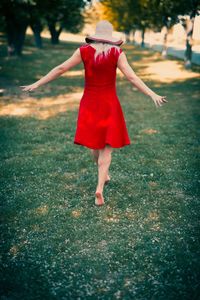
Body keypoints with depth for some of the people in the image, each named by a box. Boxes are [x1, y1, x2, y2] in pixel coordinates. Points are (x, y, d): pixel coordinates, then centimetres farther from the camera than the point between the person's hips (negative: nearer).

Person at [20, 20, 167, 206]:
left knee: (94, 142, 20)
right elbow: (131, 77, -15)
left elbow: (60, 69, -3)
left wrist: (36, 84, 2)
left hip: (89, 103, 2)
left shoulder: (84, 51, -3)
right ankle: (99, 188, -6)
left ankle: (104, 175, 41)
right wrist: (152, 94, -14)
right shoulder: (117, 53, -8)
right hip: (109, 104, -2)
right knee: (107, 146, 5)